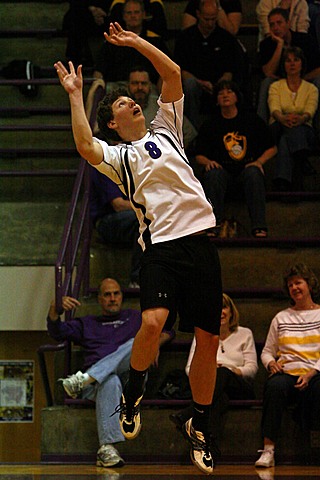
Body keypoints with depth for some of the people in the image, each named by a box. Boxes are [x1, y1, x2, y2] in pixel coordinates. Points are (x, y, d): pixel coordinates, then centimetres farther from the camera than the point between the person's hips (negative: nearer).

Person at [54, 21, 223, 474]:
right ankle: (133, 392, 4)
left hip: (200, 240, 3)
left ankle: (200, 425, 19)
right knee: (153, 322, -25)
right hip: (161, 245, -3)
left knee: (208, 338, 2)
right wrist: (75, 95, -3)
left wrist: (136, 42, 17)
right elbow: (85, 147, -10)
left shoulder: (166, 131, 22)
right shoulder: (117, 156, 12)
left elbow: (173, 74, 17)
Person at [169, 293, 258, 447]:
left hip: (239, 386, -2)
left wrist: (233, 371, -14)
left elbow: (252, 367, 9)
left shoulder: (244, 334, 19)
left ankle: (186, 416, -57)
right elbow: (190, 368, 14)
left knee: (222, 373, -40)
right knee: (220, 399, -40)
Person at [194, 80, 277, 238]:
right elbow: (199, 156, 12)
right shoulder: (210, 124, 12)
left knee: (253, 173, -35)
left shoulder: (251, 118, 11)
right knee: (213, 174, -33)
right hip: (223, 170, 0)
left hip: (247, 169, 0)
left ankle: (259, 226, -39)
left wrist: (259, 161, -5)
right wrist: (207, 162, -11)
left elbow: (272, 148, 13)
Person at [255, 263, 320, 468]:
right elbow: (267, 351, 24)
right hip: (286, 372, 2)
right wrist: (271, 363, 1)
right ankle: (268, 450, -38)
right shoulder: (281, 318, 23)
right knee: (274, 386, -35)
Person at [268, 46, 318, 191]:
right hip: (278, 129, 0)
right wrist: (282, 118, -35)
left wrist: (302, 118, -36)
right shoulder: (276, 86, 15)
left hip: (304, 131, 0)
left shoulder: (311, 89, 15)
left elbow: (310, 110, -7)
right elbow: (274, 108, -7)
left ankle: (282, 183, -63)